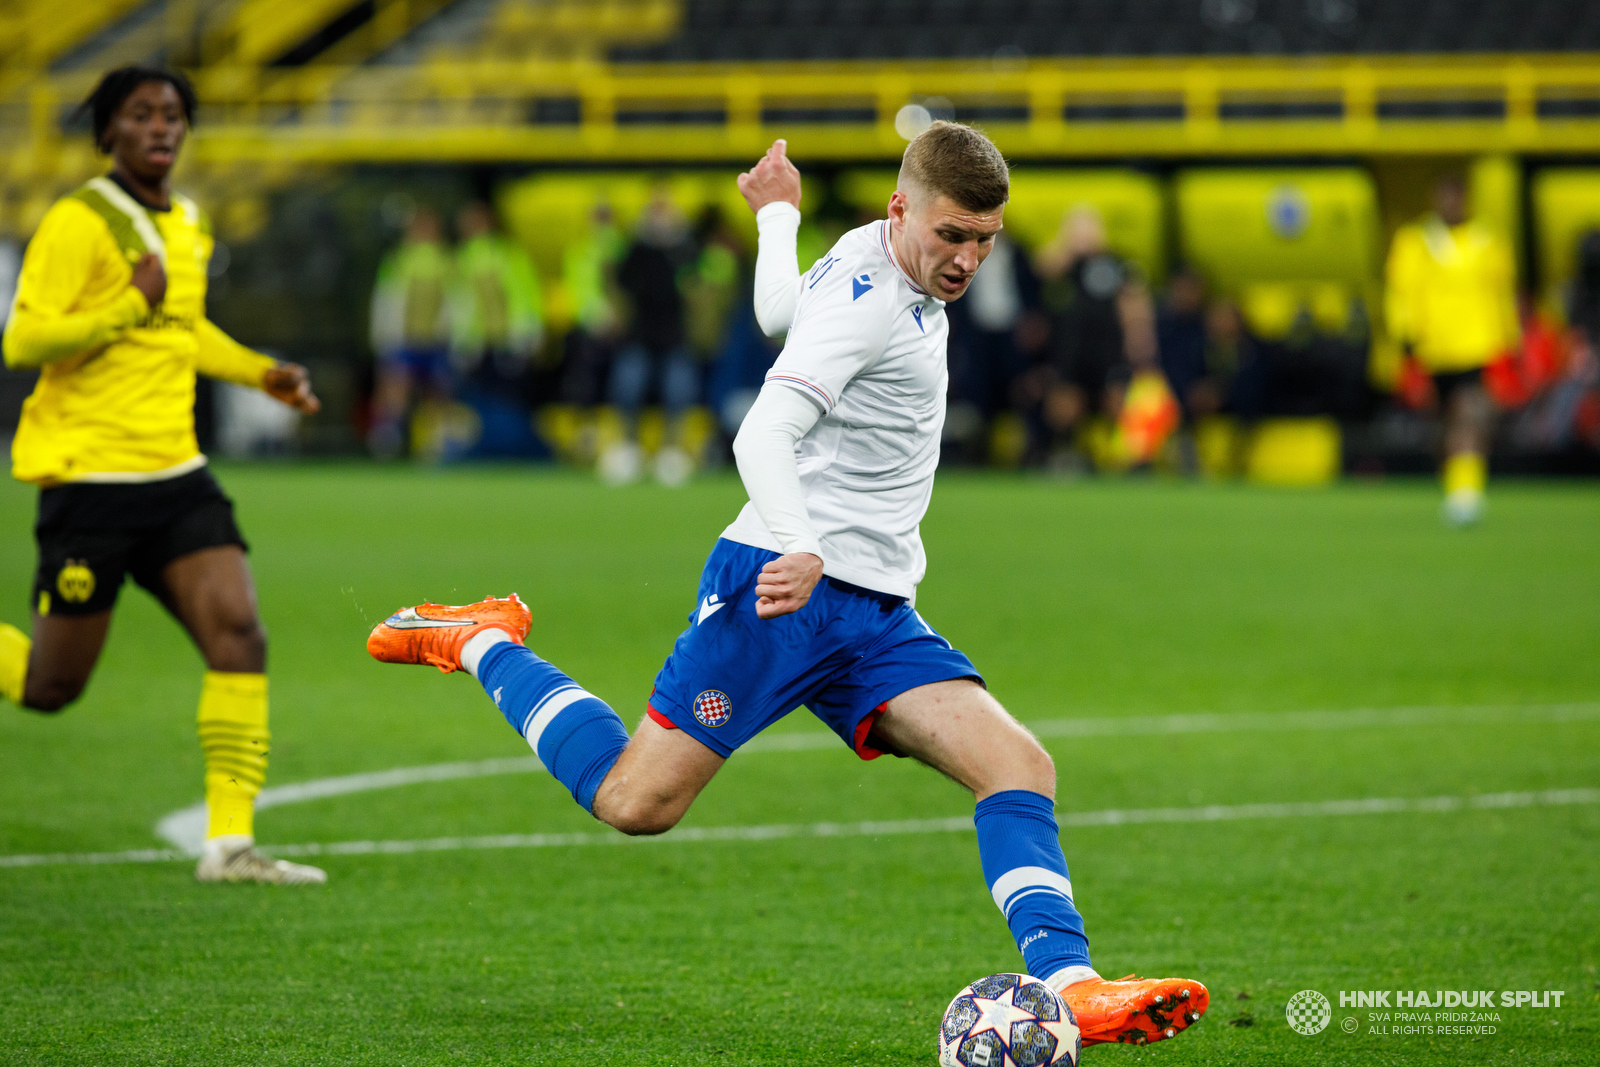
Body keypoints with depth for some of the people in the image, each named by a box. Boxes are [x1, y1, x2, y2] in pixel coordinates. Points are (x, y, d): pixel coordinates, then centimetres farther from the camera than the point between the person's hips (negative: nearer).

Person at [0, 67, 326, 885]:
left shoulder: (187, 225, 14)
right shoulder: (77, 223, -11)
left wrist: (261, 373, 18)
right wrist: (130, 304, -21)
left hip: (175, 478, 6)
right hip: (89, 480, -6)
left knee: (239, 637, -13)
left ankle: (229, 842, -12)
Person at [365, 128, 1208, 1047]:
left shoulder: (875, 262, 15)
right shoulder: (864, 300, -16)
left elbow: (778, 309, 35)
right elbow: (762, 434, -29)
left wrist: (778, 214, 53)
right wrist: (798, 550, -45)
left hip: (876, 611, 9)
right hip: (785, 590, -9)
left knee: (1021, 767, -11)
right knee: (636, 801, -11)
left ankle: (1069, 983, -20)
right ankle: (483, 643, 12)